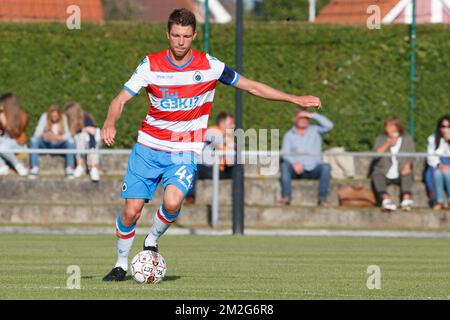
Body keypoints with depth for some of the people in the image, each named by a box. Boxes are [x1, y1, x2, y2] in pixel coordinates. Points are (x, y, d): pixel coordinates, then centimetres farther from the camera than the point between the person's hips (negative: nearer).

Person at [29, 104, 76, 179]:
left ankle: (69, 168, -28)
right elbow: (37, 133, -20)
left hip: (59, 145, 0)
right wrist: (44, 135, -42)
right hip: (46, 144, 0)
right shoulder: (45, 117, -12)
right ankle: (35, 168, -32)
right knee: (34, 140, -29)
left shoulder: (63, 118, -11)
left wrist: (59, 137, -41)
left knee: (71, 141, -30)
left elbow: (68, 134, -20)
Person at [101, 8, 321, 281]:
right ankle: (122, 264, 18)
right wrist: (110, 123, -27)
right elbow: (121, 99, -5)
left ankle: (152, 241, 3)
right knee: (131, 210, -6)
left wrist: (296, 99, 4)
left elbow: (251, 86, 5)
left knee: (172, 202, -27)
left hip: (185, 152, -1)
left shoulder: (209, 66, -5)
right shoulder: (151, 64, -4)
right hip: (148, 147, 1)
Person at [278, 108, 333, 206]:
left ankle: (322, 198, -31)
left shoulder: (315, 130, 11)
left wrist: (313, 115, -9)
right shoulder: (289, 135, 9)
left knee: (326, 167, -29)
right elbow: (285, 153, -4)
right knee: (284, 165, -29)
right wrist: (294, 163, -26)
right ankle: (286, 197, -35)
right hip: (297, 169, 0)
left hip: (313, 170, 0)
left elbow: (329, 125, -6)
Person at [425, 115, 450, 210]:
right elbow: (431, 158, -1)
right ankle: (439, 201, -37)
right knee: (437, 172, -35)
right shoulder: (433, 139, 8)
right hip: (436, 168, 0)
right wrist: (439, 165, -19)